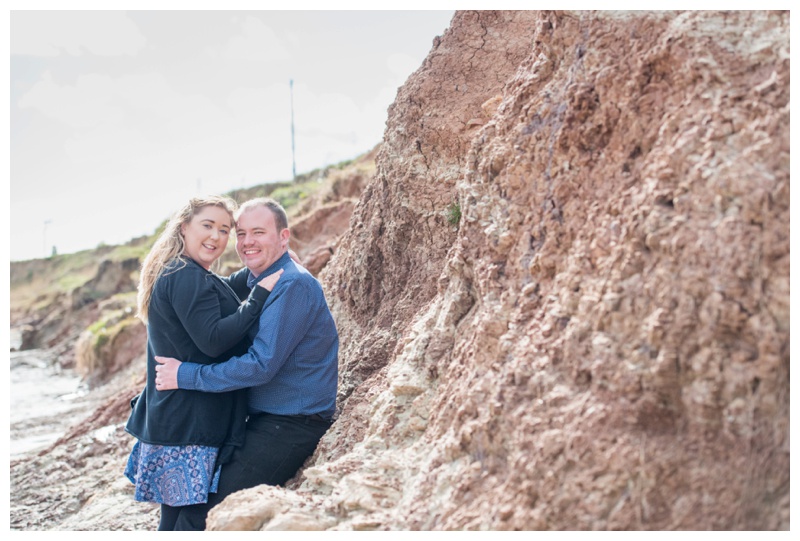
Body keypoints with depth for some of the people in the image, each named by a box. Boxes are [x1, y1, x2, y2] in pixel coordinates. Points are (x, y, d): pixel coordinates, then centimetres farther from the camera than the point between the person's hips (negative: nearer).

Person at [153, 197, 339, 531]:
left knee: (198, 519, -15)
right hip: (262, 420, 10)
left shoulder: (293, 286, -19)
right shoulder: (254, 280, 12)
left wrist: (186, 375, -18)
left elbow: (261, 365, -24)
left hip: (291, 426, -10)